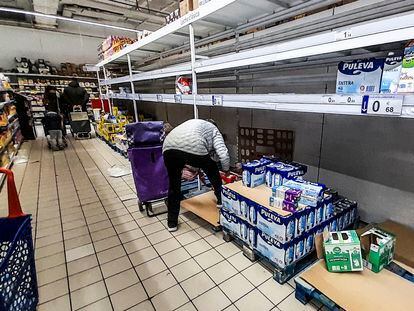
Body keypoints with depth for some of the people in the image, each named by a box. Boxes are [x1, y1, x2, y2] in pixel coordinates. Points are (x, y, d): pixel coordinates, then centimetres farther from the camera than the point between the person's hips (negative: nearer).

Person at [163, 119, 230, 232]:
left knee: (174, 186, 24)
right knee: (212, 170, 26)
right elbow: (223, 154, 6)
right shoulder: (213, 129, 25)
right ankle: (221, 200, 45)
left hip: (169, 147, 5)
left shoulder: (193, 123, 42)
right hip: (193, 148, -4)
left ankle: (172, 223, 30)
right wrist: (226, 170, 26)